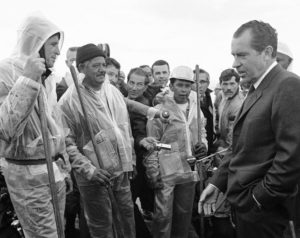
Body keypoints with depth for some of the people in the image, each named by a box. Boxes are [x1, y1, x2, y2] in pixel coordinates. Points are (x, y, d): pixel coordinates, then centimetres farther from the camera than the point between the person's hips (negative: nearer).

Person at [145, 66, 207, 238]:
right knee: (163, 216, 0)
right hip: (166, 173, -5)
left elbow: (202, 133, 21)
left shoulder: (196, 109, 8)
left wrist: (203, 145, -2)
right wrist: (153, 173, -9)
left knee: (184, 214, 16)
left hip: (189, 171, 5)